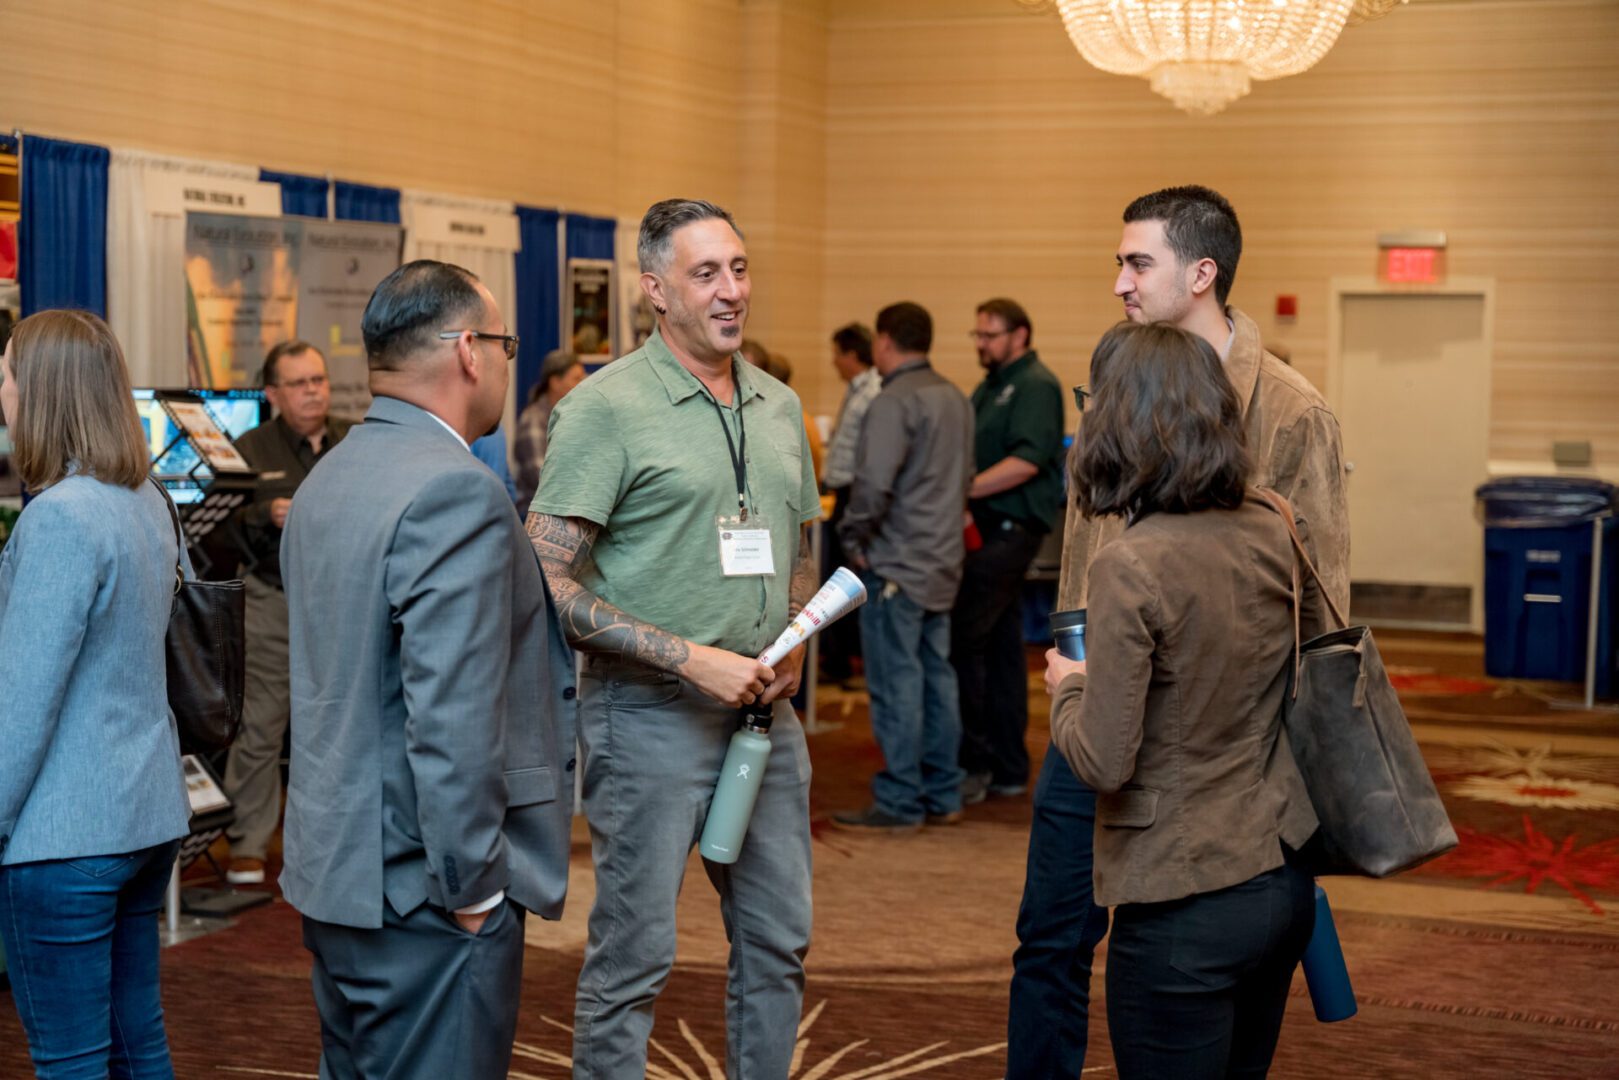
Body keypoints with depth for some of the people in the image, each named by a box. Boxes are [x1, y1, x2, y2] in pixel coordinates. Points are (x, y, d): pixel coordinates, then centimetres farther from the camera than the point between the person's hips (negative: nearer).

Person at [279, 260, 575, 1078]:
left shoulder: (327, 480, 12)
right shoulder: (456, 494, -19)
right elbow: (450, 716, -24)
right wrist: (472, 886, -17)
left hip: (334, 864, 9)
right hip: (420, 887, -9)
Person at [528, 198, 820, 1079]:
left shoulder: (779, 406, 11)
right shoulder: (605, 407, -10)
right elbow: (548, 584, -15)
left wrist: (792, 644, 2)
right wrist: (694, 659, -18)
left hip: (764, 711, 6)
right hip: (650, 715, -6)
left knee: (779, 940, 13)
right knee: (632, 955, 1)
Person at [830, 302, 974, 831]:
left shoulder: (895, 401, -16)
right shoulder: (954, 397, 13)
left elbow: (874, 484, -24)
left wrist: (855, 537, -10)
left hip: (896, 563, -9)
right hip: (943, 559, 9)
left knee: (896, 683, -4)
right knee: (937, 676, 13)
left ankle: (899, 803, 0)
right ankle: (942, 796, 19)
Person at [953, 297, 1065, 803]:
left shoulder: (1036, 385, -9)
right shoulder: (990, 386, 20)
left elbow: (1027, 461, -21)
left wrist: (966, 488, -23)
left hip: (1011, 528, -9)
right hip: (988, 527, 9)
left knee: (961, 637, -12)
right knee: (1001, 644, 11)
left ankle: (973, 764, -6)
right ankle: (1007, 768, 17)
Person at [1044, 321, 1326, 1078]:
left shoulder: (1130, 568, -20)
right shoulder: (1271, 533, -1)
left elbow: (1104, 762, -18)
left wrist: (1067, 687, 0)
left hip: (1186, 904, -7)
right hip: (1284, 880, 7)